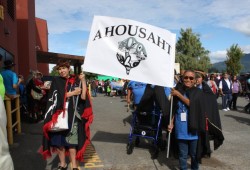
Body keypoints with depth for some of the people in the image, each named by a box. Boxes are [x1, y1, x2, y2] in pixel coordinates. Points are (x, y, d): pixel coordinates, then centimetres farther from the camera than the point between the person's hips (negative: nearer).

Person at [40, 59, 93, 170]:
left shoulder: (76, 81, 4)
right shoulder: (56, 81, 4)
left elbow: (83, 97, -9)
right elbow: (58, 96, -10)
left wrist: (83, 80, -13)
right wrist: (73, 92, -7)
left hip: (72, 115, -1)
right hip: (59, 115, 1)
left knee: (71, 140, 1)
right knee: (58, 140, 8)